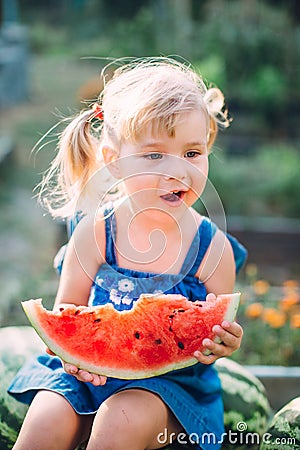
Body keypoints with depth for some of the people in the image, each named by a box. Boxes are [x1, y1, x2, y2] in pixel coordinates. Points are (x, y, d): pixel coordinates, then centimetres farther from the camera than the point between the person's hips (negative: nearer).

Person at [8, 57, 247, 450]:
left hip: (169, 380, -1)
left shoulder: (213, 247, -8)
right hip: (85, 371, 2)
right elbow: (66, 311, 1)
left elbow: (214, 334, -2)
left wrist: (222, 344, -27)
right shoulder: (95, 231, -7)